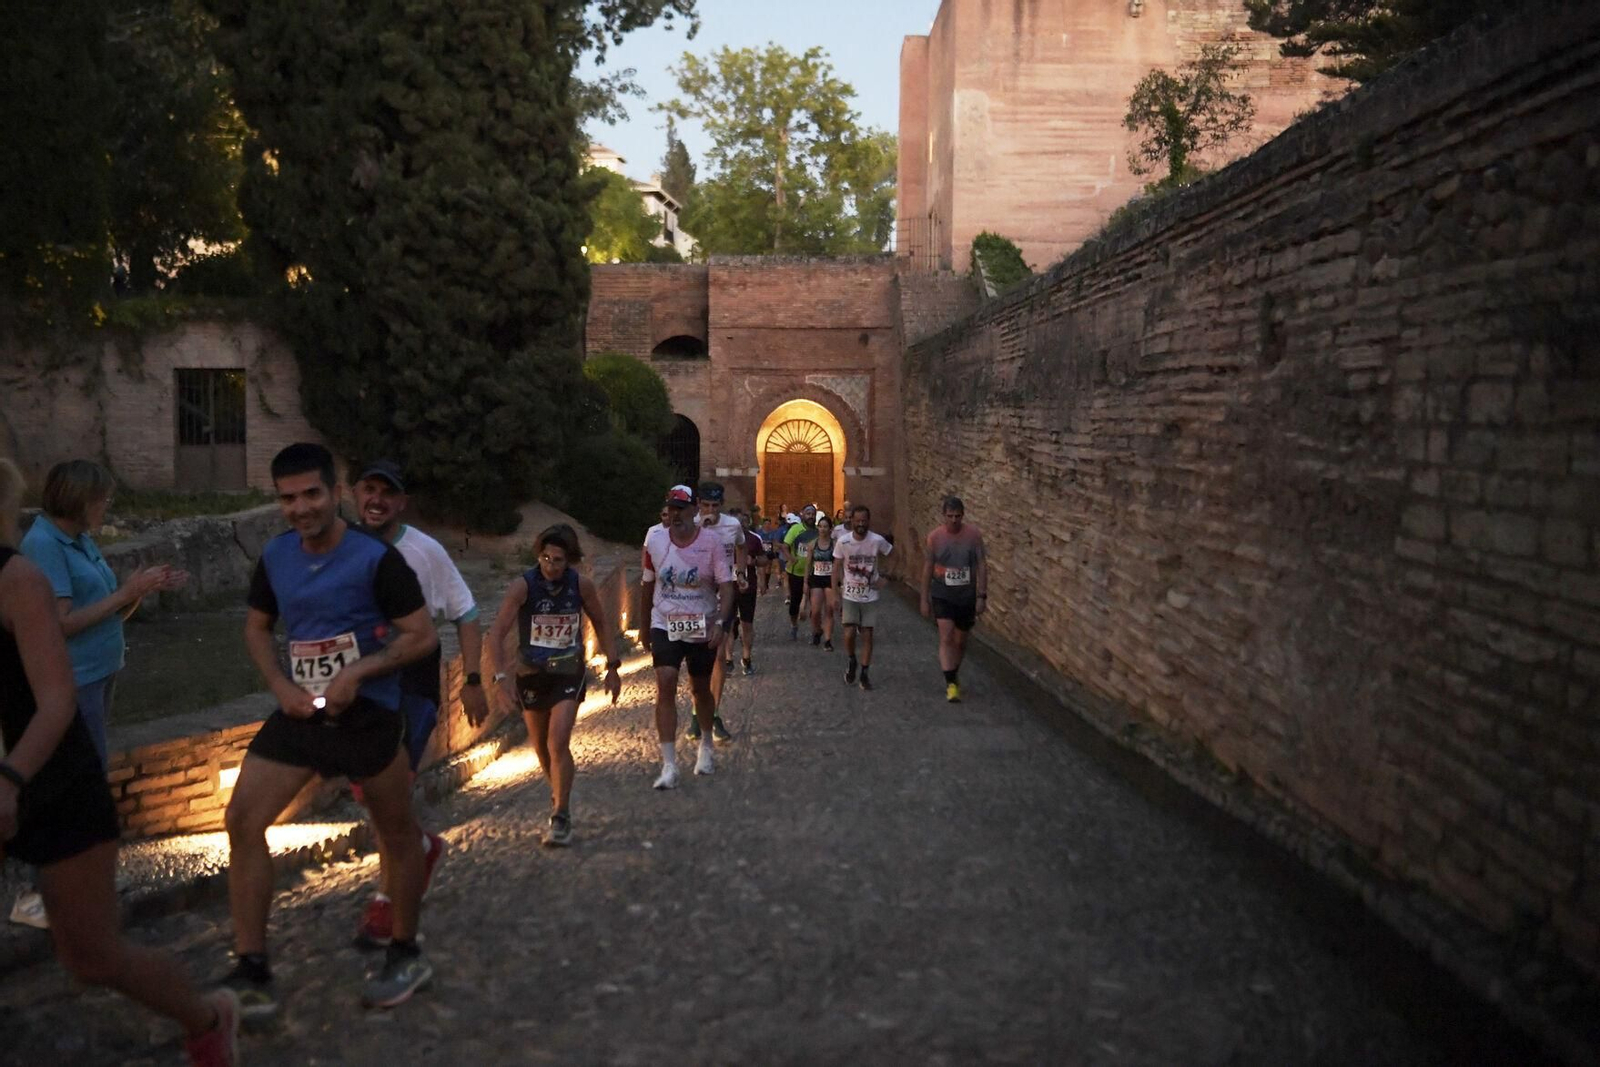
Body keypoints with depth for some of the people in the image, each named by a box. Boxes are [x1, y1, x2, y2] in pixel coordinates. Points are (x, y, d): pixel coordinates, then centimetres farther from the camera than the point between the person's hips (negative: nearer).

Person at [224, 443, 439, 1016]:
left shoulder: (376, 559, -14)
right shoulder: (275, 556, 3)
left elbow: (423, 636, -11)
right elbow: (257, 627, 16)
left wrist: (357, 672, -22)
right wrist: (280, 685, -2)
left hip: (368, 713, -5)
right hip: (301, 711, 5)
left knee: (397, 832, 8)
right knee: (243, 820, -5)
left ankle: (405, 954, 29)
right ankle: (251, 973, 5)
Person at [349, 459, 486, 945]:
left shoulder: (425, 551, -10)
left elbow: (466, 616, -4)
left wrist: (473, 681, -9)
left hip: (412, 684, -4)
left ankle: (388, 898, 8)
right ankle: (424, 846, 37)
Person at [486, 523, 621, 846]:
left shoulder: (581, 585, -10)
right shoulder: (522, 586, -17)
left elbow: (601, 624, 6)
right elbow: (497, 633, -22)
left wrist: (612, 667, 4)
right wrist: (501, 676, -33)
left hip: (569, 672, -1)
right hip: (531, 674, 1)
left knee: (558, 742, -16)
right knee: (540, 746, 14)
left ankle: (561, 817, -6)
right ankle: (559, 792, 41)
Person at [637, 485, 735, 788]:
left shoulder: (710, 542, -10)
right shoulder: (654, 541, -3)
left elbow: (726, 586, -11)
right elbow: (647, 584, 9)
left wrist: (719, 621, -24)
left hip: (702, 629, 0)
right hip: (665, 626, 0)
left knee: (701, 690, 13)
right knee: (665, 685, -16)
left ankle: (706, 747, 39)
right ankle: (669, 765, -13)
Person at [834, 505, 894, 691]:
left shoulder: (877, 541, -13)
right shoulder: (843, 542, -11)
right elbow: (837, 566, 3)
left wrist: (886, 577, -4)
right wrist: (842, 585, -5)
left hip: (870, 597, 0)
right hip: (850, 596, 0)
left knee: (867, 635, 4)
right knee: (849, 634, -10)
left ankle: (865, 673, 16)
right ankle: (851, 661, 20)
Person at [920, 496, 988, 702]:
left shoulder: (974, 534, -6)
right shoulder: (935, 536, -6)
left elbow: (982, 566, -3)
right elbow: (927, 569, 1)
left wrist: (982, 596, -7)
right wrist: (924, 600, 2)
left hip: (967, 596, 1)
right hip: (942, 596, -1)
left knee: (960, 641, 12)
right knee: (946, 638, -15)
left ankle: (954, 676, 35)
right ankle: (951, 683, -14)